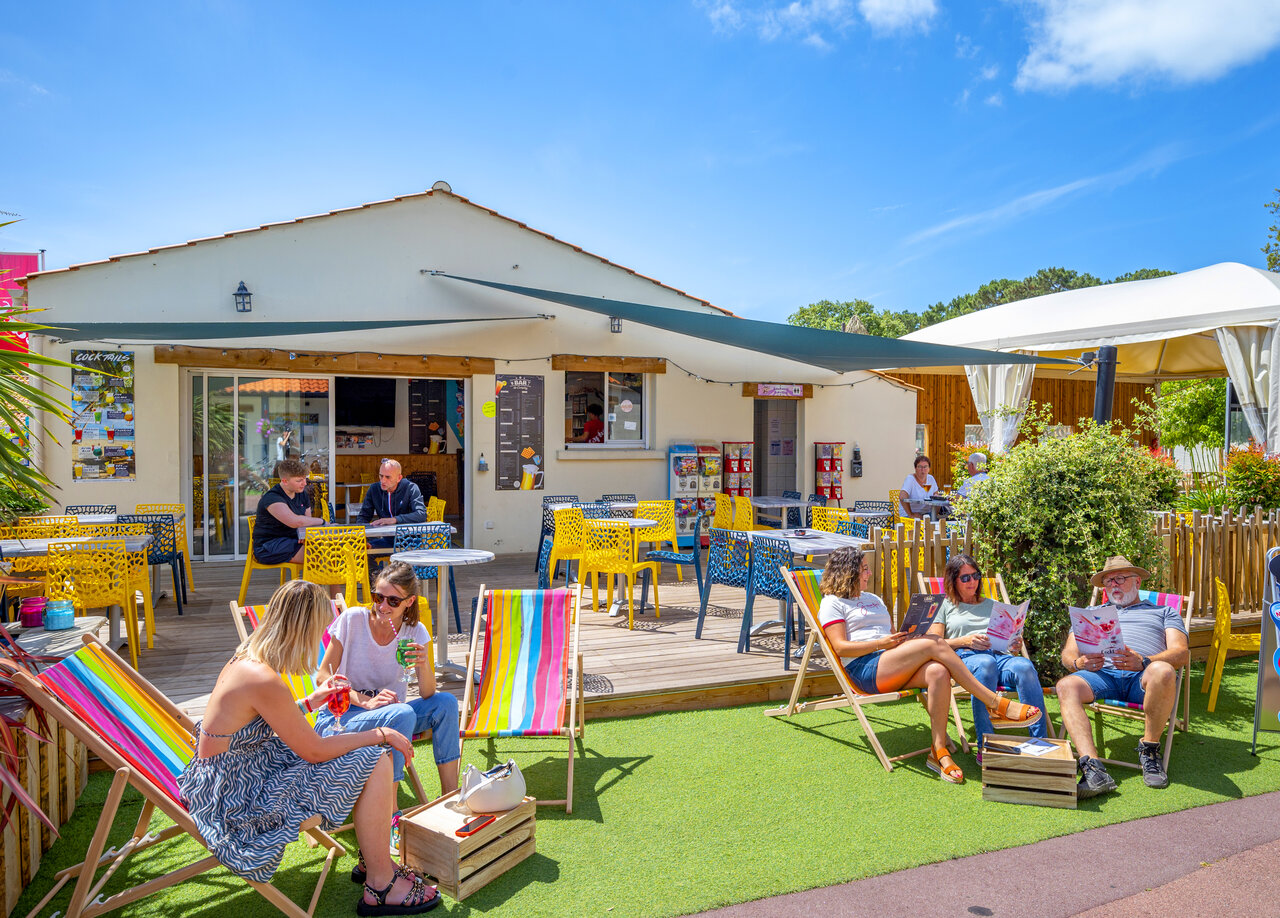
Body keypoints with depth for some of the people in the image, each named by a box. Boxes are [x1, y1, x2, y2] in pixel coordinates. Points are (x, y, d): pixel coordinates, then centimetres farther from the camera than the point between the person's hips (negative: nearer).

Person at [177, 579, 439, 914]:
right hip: (238, 806, -10)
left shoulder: (244, 661, 2)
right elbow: (314, 750, -19)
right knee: (375, 763, -12)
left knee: (368, 753, 12)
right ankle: (380, 888, 3)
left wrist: (310, 701, 20)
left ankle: (375, 860, 23)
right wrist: (379, 734, -8)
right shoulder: (263, 681, -27)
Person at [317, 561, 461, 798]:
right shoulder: (352, 619, -12)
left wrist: (424, 665, -31)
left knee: (446, 703, -19)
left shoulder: (415, 632, -4)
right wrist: (366, 702, -23)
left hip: (390, 714, 4)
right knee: (403, 714, -32)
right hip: (341, 716, -4)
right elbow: (323, 676, -10)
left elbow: (427, 695, -9)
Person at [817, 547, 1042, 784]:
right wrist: (882, 643, -15)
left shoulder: (874, 600, 30)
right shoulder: (832, 603, 6)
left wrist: (908, 637, 2)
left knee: (938, 672, -27)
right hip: (864, 669, -7)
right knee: (935, 643, -24)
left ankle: (939, 751, -23)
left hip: (894, 670, 7)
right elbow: (840, 647, -7)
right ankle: (997, 703, -19)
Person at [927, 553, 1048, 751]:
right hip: (965, 657, -3)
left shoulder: (992, 606, 31)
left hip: (999, 655, 4)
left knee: (1025, 666, -32)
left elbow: (1008, 638, 23)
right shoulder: (944, 606, 19)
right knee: (985, 664, -40)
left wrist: (1015, 647, -1)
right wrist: (965, 641, -9)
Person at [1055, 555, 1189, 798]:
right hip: (1102, 673, 2)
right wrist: (1078, 663, -6)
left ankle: (1149, 749, -17)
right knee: (1066, 685, -33)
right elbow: (1068, 652, 22)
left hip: (1143, 675, -1)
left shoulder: (1164, 612, 29)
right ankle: (1093, 768, -42)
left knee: (1163, 672, -39)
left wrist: (1144, 662, -12)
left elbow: (1180, 651, 10)